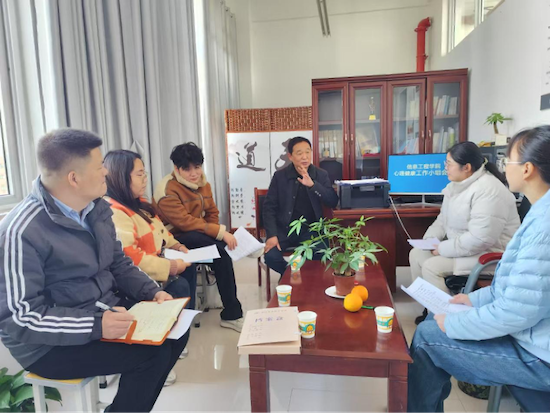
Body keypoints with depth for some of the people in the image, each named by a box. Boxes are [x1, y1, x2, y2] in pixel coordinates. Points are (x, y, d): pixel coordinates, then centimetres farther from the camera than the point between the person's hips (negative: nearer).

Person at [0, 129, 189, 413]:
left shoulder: (97, 208, 1)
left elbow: (118, 264, 10)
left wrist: (153, 292, -6)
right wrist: (95, 326, -33)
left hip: (107, 312, 8)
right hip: (52, 344, -8)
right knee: (153, 353, -22)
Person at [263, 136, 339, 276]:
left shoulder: (321, 175, 1)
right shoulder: (280, 176, -1)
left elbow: (333, 202, -10)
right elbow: (269, 206, -1)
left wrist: (312, 184, -24)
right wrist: (272, 235, -14)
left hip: (310, 229, 0)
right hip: (284, 229, 0)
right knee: (271, 256, -23)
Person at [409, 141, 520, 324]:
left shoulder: (488, 191, -26)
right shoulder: (457, 185, 5)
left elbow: (479, 239, -32)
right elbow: (443, 219, 14)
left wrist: (443, 249, -23)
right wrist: (428, 239, -4)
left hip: (488, 253, -10)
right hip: (460, 245, 10)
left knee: (431, 267, -22)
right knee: (417, 254, 1)